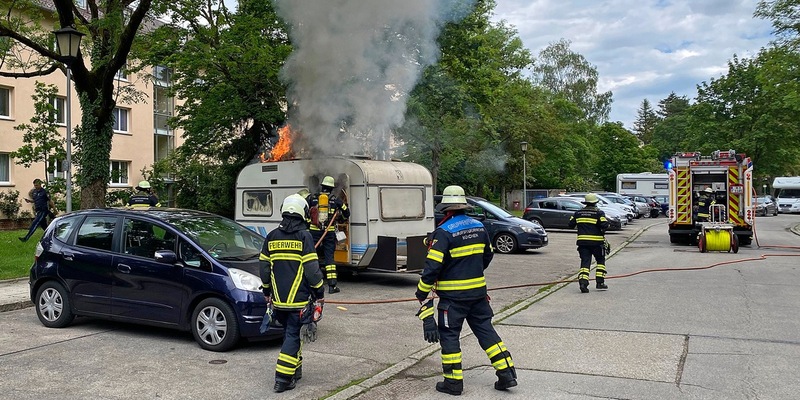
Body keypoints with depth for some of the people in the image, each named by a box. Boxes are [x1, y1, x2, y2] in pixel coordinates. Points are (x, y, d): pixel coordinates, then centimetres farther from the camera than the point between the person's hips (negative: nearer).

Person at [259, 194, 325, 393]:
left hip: (278, 299, 5)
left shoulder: (272, 237, 8)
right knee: (293, 335, -1)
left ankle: (295, 369, 29)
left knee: (290, 332, 20)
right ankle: (283, 378, -4)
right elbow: (311, 268, -11)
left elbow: (264, 267, 13)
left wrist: (267, 291, 24)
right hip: (298, 299, -5)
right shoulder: (304, 236, -9)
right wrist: (319, 293, -1)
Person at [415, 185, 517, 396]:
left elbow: (433, 265, -19)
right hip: (478, 291, 6)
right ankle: (507, 373, 13)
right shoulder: (479, 227, 5)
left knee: (448, 334, 6)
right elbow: (487, 255, 18)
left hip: (453, 294, -6)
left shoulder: (444, 232, -16)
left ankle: (453, 382, 10)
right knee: (485, 329, 13)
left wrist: (421, 293, -10)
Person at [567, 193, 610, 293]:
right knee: (600, 261, 16)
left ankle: (583, 282, -16)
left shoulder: (578, 213, 6)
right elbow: (605, 225, -17)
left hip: (582, 242, 3)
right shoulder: (599, 213, -6)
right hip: (596, 242, -3)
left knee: (585, 262, 1)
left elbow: (570, 225, 11)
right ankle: (600, 282, 12)